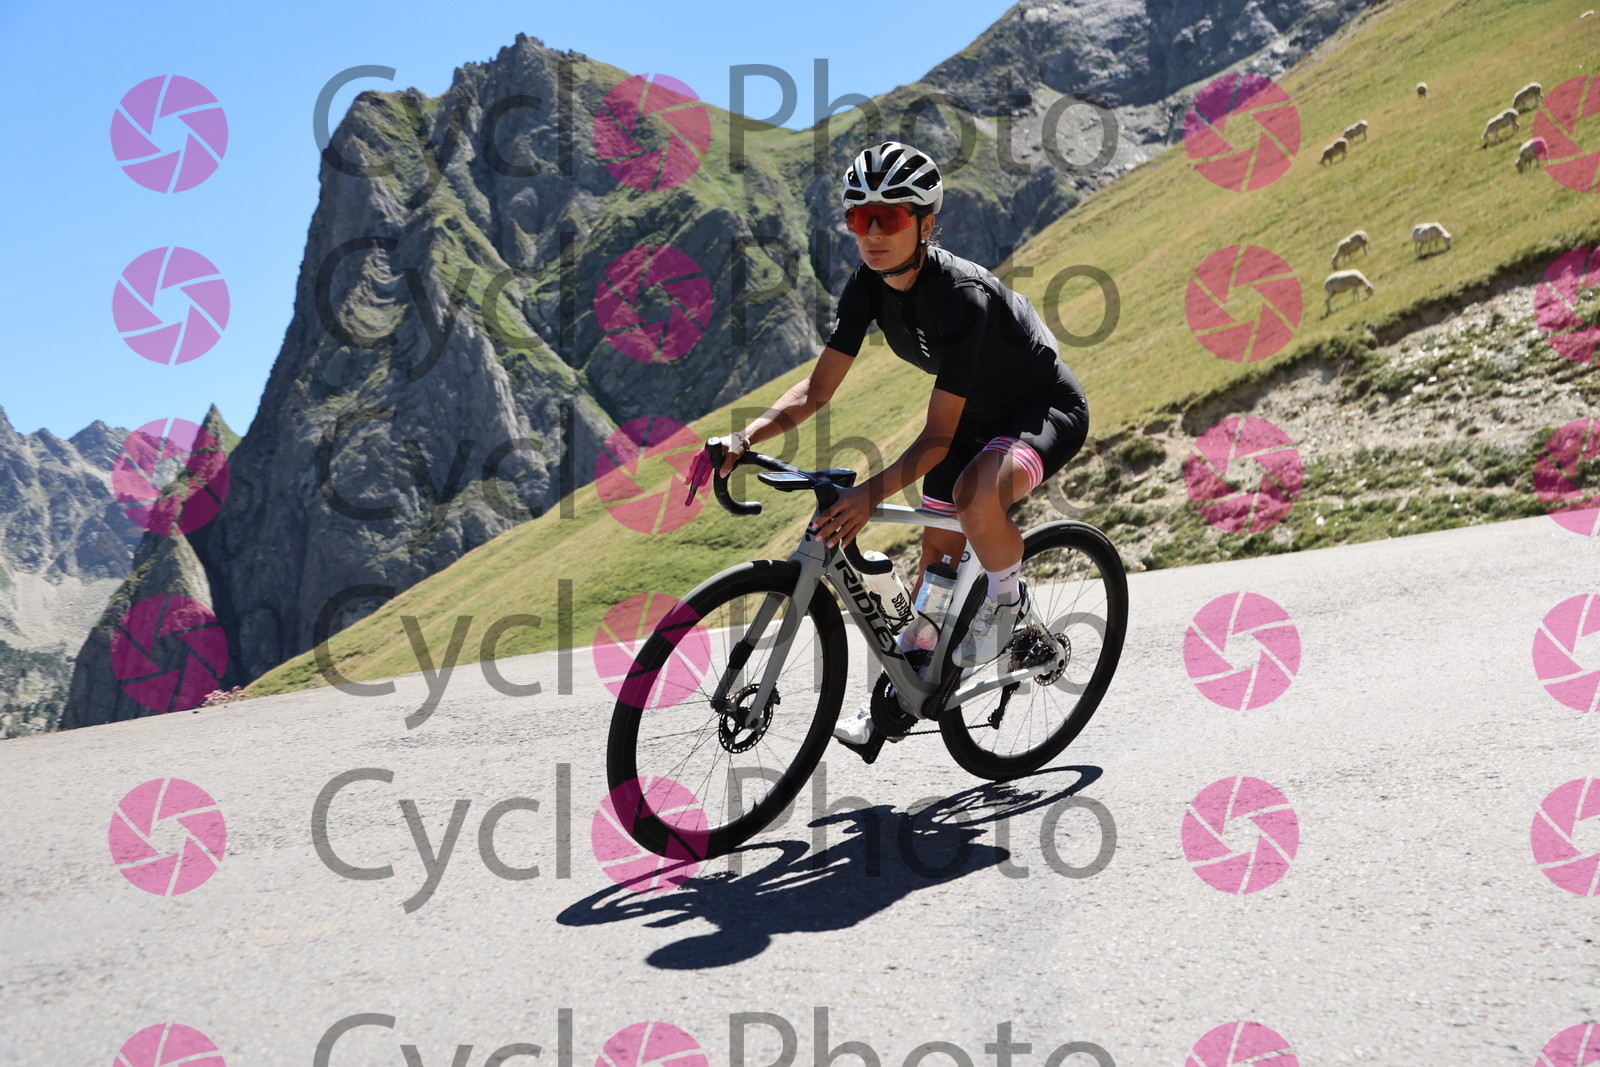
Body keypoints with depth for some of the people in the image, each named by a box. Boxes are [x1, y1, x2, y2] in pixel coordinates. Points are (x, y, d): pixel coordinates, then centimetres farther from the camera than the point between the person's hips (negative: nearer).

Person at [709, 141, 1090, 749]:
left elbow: (938, 434, -34)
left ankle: (1006, 597, -7)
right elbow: (816, 390, -11)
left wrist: (873, 493, -47)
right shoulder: (868, 285, -13)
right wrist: (746, 437, -27)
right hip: (978, 414, 7)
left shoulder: (960, 295, -34)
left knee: (976, 495, -38)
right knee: (937, 551, 9)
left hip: (1048, 412, -7)